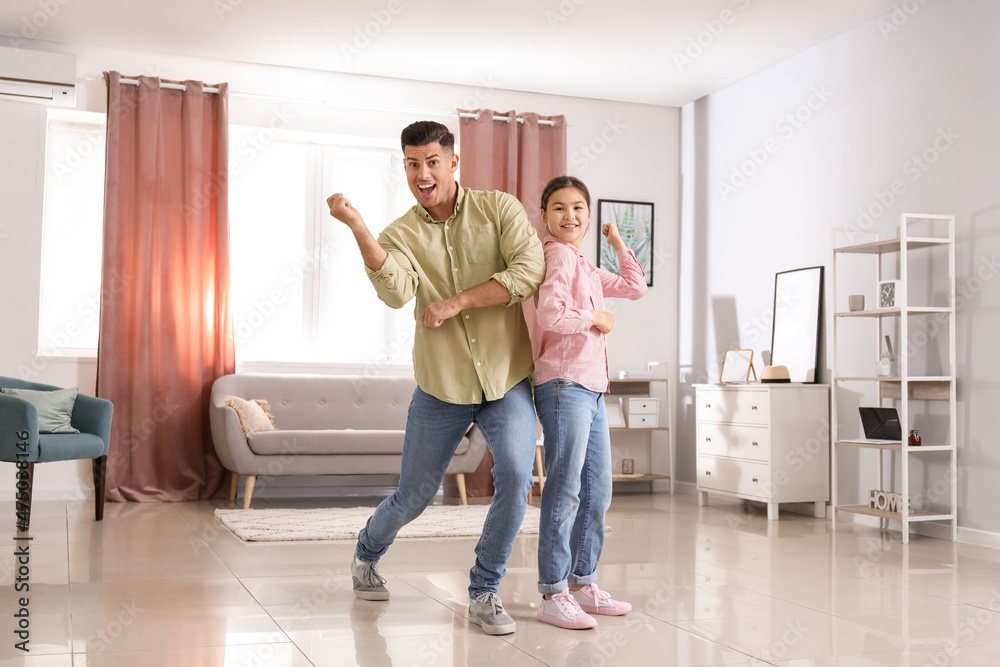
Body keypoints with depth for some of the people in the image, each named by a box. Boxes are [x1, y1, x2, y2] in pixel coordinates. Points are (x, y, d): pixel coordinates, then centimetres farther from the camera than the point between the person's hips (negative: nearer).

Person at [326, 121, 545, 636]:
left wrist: (456, 302, -18)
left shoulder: (500, 210, -3)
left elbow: (529, 270, -17)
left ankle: (484, 592, 3)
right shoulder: (399, 236, -2)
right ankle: (366, 553, 42)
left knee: (516, 477, -18)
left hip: (507, 379, 0)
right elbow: (396, 293, -23)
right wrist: (356, 226, -33)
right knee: (414, 496, 9)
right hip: (442, 386, 1)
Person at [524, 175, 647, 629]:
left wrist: (618, 243, 26)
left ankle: (582, 583, 21)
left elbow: (635, 287, 30)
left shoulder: (586, 269, 22)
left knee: (597, 493, 12)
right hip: (563, 384, -10)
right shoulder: (557, 254, -7)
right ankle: (552, 593, -4)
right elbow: (550, 314, -21)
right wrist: (596, 318, -8)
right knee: (564, 489, -9)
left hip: (592, 388, 10)